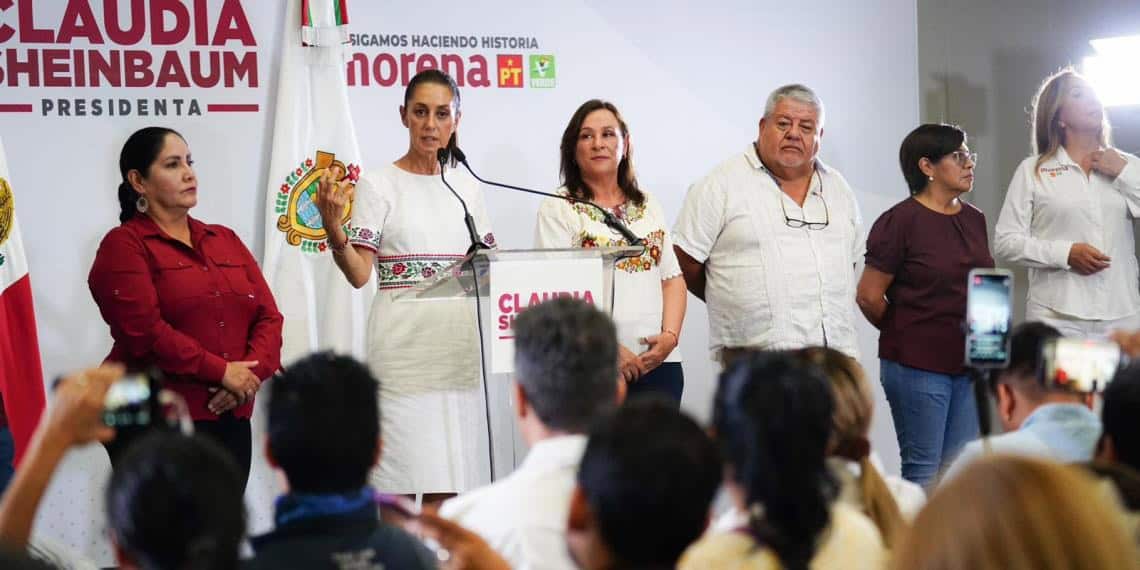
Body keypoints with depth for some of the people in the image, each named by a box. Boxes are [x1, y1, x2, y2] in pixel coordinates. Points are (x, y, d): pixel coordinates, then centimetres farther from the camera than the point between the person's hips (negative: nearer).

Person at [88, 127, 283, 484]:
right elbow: (145, 330, -14)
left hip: (231, 418, 6)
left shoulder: (226, 240, 18)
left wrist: (252, 373, -9)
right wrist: (222, 372, -15)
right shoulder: (124, 246, -1)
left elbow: (268, 316, 10)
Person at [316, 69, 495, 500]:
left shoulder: (467, 187, 14)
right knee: (401, 491, -6)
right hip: (404, 347, -4)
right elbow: (359, 274, -7)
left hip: (461, 347, 4)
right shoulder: (378, 185, 0)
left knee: (449, 487, 4)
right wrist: (333, 230, -24)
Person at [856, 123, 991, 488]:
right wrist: (905, 334, 6)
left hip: (970, 362, 6)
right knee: (923, 471, 0)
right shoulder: (900, 222, -10)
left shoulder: (975, 219, 11)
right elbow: (869, 296, -8)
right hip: (918, 365, -6)